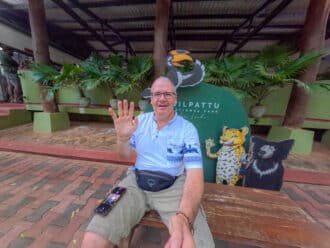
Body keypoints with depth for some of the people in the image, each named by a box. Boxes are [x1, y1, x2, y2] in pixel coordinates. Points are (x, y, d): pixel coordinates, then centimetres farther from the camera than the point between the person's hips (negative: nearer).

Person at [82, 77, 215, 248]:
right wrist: (122, 138, -12)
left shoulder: (188, 129, -6)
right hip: (136, 182, 3)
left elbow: (195, 174, -15)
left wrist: (184, 217, -33)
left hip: (174, 186, -1)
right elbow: (125, 155, 12)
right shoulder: (140, 121, 5)